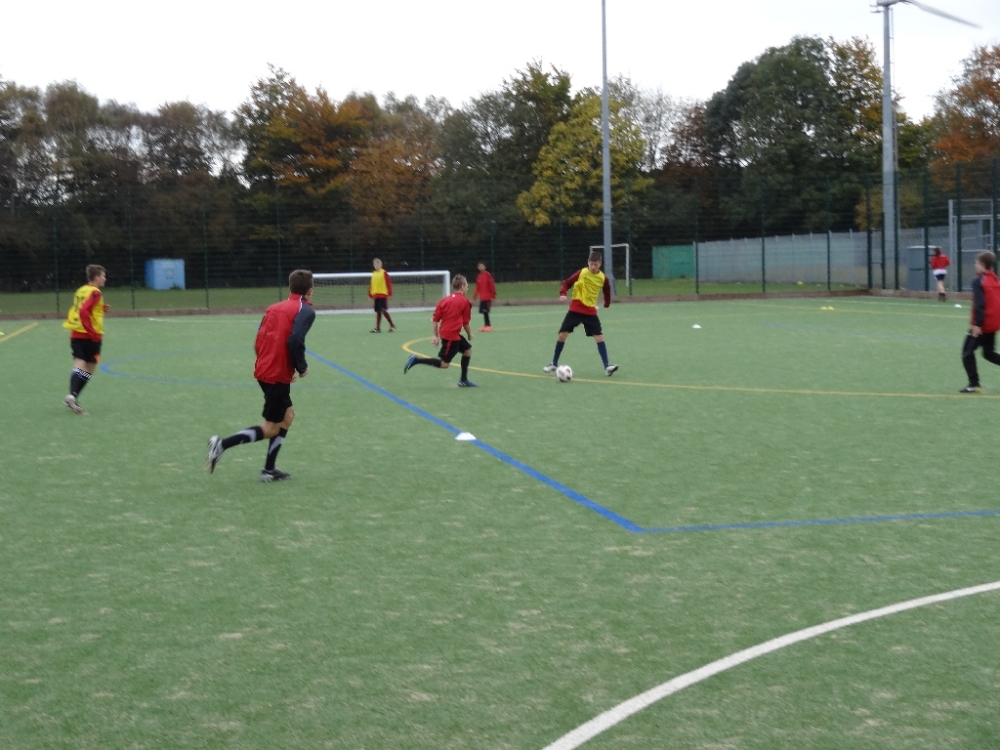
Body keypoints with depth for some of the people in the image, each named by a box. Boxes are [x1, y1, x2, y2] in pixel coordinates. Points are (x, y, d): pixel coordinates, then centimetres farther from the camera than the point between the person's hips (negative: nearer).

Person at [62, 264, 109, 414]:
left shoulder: (80, 291, 13)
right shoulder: (95, 293, -11)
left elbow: (82, 310, 15)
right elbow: (83, 311, -22)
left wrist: (101, 309, 13)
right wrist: (92, 332, -21)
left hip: (76, 334, 6)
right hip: (91, 336, -6)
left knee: (79, 365, 0)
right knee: (89, 368, 5)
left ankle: (72, 395, -17)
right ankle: (74, 396, -5)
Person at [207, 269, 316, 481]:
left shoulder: (274, 308, 13)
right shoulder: (306, 310, -9)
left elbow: (258, 341, 11)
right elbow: (295, 341, -22)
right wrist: (302, 367, -8)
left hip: (263, 370, 8)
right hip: (278, 375, -8)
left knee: (288, 415, 21)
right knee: (270, 429, 2)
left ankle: (269, 469, 19)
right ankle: (222, 444, -9)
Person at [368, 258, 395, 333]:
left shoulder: (384, 273, -5)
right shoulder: (373, 274, 12)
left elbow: (389, 283, -9)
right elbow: (371, 284, 16)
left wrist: (389, 293, -14)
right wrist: (370, 294, 11)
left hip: (383, 295, -6)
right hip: (376, 295, 6)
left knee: (383, 310, -9)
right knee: (378, 312, 6)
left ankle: (392, 326, 3)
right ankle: (378, 328, 8)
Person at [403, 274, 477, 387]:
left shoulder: (445, 300, 9)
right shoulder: (464, 301, -8)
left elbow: (435, 319, 6)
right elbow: (465, 323, -6)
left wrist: (436, 336, 12)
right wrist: (470, 334, 12)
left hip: (448, 333, 8)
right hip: (451, 335, -8)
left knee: (467, 349, 21)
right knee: (444, 364, -2)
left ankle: (464, 380, 23)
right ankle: (416, 360, -8)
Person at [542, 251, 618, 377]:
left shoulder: (603, 278, -3)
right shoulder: (581, 273, -9)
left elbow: (607, 291, 16)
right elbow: (567, 283, -6)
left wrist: (607, 303, 19)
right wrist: (563, 293, -23)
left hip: (590, 312, 1)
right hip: (575, 309, -1)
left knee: (599, 336, -10)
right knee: (562, 334, -1)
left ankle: (607, 367, -9)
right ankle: (554, 363, 15)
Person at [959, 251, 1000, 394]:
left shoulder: (979, 281, -14)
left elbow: (979, 304, -21)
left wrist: (977, 324, -23)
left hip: (982, 324, -8)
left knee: (967, 352, 3)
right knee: (988, 353, 19)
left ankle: (974, 384, 1)